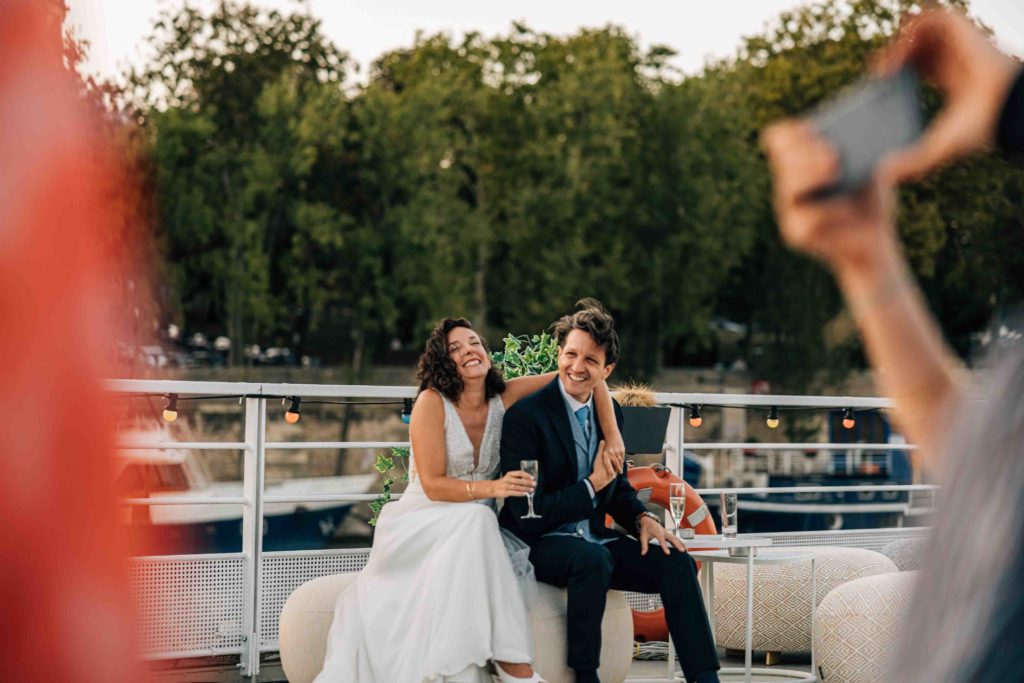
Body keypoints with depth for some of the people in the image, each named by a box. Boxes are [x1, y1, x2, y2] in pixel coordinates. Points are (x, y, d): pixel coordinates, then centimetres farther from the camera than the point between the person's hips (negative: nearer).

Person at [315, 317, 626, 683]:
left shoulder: (504, 397, 2)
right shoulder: (432, 402, -10)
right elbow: (433, 485, -14)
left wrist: (612, 436, -6)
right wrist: (492, 488, -28)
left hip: (476, 528, 3)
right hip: (427, 524, -3)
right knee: (476, 522, -36)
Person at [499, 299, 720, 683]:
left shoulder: (610, 412, 7)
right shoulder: (525, 416, -15)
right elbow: (528, 512, -18)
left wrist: (642, 518, -3)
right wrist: (592, 486, -19)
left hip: (593, 540, 7)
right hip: (538, 545, -7)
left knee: (676, 562, -11)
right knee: (593, 558, -36)